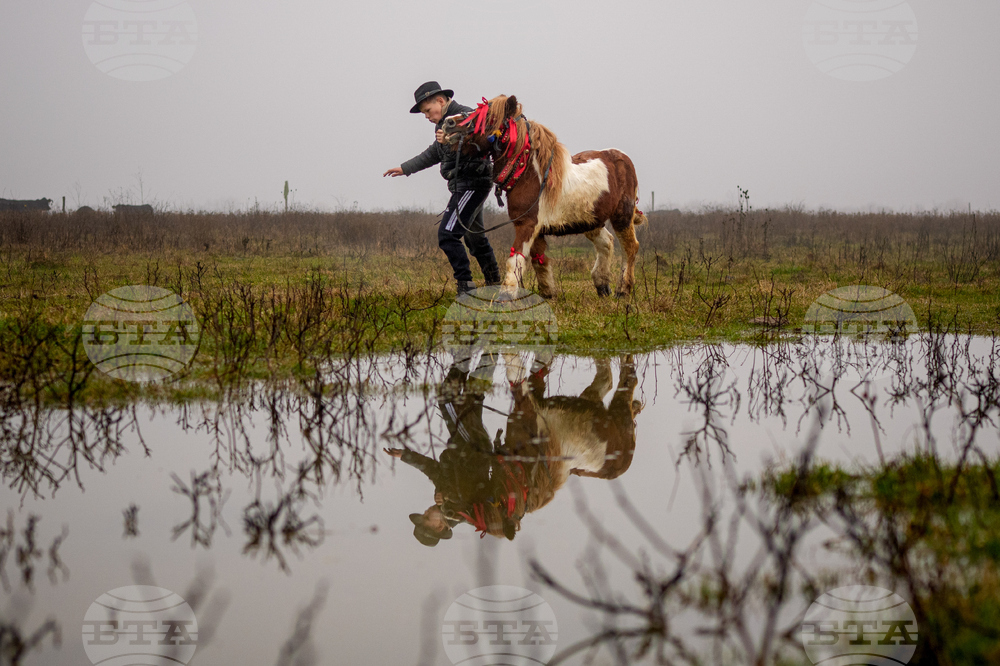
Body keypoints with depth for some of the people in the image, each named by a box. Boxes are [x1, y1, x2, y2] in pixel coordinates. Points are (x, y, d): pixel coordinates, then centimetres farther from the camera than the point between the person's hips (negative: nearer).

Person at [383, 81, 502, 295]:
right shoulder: (443, 123, 15)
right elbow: (433, 154, 29)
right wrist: (405, 168, 29)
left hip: (473, 183, -10)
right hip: (462, 186, 10)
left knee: (447, 234, -17)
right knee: (475, 237, 19)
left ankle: (466, 286, -17)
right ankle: (494, 285, 30)